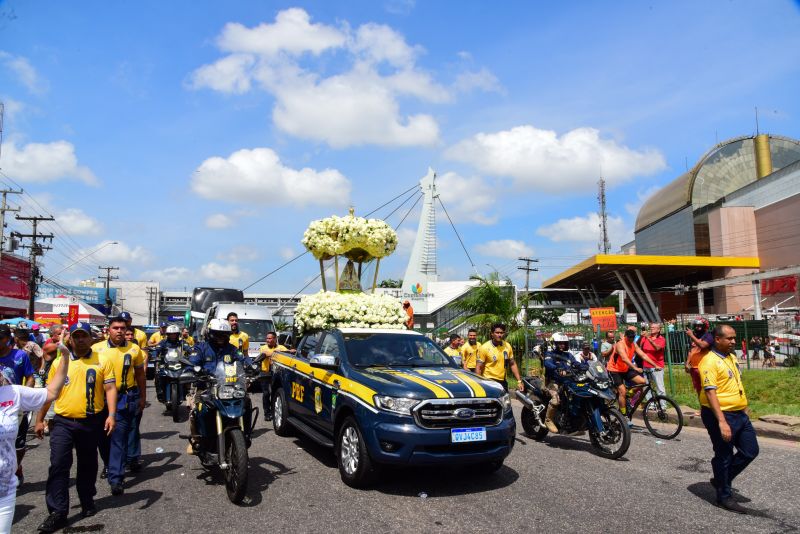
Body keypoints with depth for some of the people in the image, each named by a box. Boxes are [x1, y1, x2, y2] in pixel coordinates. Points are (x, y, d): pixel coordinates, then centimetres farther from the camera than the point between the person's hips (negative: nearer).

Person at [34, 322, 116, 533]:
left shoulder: (102, 361, -2)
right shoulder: (59, 362, 4)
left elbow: (110, 389, -5)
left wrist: (111, 415, -15)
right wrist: (39, 419, 10)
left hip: (91, 422, -1)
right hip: (63, 422, 1)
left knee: (87, 465, 13)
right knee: (58, 465, -5)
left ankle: (87, 502, 30)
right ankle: (58, 512, 2)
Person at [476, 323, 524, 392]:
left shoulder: (507, 346, 3)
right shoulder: (484, 347, -11)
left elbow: (512, 364, 11)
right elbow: (478, 368, -9)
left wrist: (519, 381, 5)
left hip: (503, 381, 5)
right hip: (489, 381, -5)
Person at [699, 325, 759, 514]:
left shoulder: (731, 357, 10)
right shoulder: (710, 361, -19)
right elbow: (710, 392, -24)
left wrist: (744, 409, 20)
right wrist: (722, 422, -28)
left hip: (739, 414, 9)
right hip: (720, 414, -9)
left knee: (751, 451, 13)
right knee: (724, 456, 3)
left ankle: (722, 480, 28)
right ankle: (724, 497, 19)